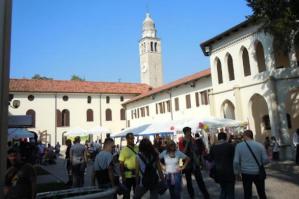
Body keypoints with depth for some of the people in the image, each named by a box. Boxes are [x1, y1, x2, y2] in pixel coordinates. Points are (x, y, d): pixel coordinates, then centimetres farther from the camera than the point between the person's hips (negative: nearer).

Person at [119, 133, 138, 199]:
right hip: (127, 175, -4)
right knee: (126, 193, 9)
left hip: (137, 174, 4)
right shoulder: (124, 150, -9)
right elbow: (121, 164, -9)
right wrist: (122, 176, -12)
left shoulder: (137, 148, 1)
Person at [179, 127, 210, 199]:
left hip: (195, 162, 2)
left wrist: (193, 143, -12)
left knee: (200, 180, -2)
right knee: (189, 181, 9)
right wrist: (187, 143, -21)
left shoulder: (193, 140, 4)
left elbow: (197, 150, 3)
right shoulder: (182, 142, -6)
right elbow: (183, 152, -19)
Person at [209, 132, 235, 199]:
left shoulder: (213, 147, 0)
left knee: (223, 190, 22)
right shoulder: (230, 146, -12)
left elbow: (210, 159, 10)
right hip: (228, 171, -4)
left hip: (218, 171, 5)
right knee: (230, 192, 7)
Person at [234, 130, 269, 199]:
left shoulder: (239, 146, -9)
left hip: (246, 173, -1)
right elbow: (266, 160, -6)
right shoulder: (260, 145, -6)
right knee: (262, 193, 17)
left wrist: (236, 172, 6)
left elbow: (236, 161, -10)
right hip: (258, 173, 1)